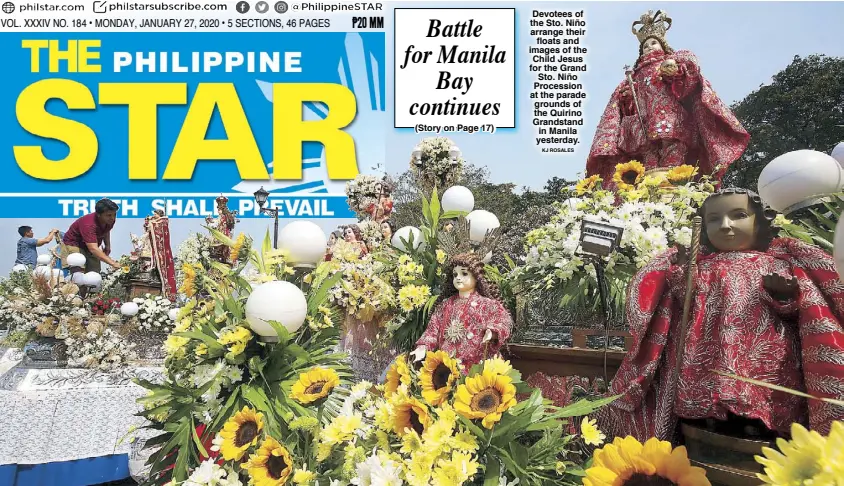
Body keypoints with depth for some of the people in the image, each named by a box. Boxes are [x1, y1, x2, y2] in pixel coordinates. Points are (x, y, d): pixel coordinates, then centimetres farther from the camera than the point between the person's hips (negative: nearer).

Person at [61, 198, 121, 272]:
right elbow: (93, 249, -47)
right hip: (73, 245, -7)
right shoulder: (89, 224, -37)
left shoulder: (110, 220, -14)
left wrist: (107, 245, 0)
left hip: (91, 246, 7)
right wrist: (113, 263, -54)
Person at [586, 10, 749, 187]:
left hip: (671, 116, -2)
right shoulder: (637, 74, 36)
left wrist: (675, 64, -15)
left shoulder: (675, 60, 29)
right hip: (645, 123, 2)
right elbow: (624, 104, 28)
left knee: (672, 149, -25)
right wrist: (625, 95, 6)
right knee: (649, 156, -20)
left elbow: (690, 60, 6)